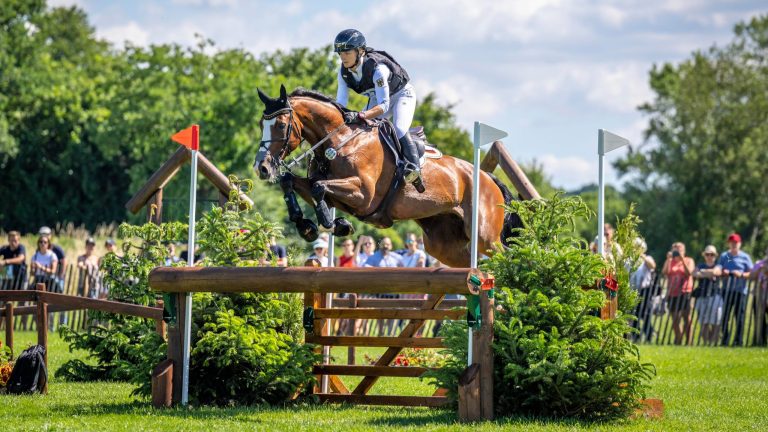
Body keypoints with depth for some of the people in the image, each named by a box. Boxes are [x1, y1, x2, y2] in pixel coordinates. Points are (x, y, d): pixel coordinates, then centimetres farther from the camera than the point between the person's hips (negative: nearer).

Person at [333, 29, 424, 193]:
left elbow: (383, 106, -43)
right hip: (377, 98, 7)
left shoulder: (377, 68, -39)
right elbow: (341, 102, -16)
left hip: (402, 94, -7)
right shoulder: (344, 72, -19)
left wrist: (359, 116, -58)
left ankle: (414, 169, -31)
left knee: (399, 130, -29)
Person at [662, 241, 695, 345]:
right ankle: (678, 341, 15)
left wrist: (682, 259, -14)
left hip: (684, 292, -3)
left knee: (686, 317, -14)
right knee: (675, 320, 6)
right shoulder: (670, 261, 15)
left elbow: (689, 272, -9)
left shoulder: (689, 261, 9)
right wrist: (669, 260, -9)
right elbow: (664, 272, -1)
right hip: (672, 294, 3)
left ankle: (688, 341, -13)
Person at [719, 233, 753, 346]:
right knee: (725, 316, 0)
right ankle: (725, 340, 7)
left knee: (739, 316, -2)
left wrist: (741, 275, -15)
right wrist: (723, 273, -9)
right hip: (727, 290, 2)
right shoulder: (724, 256, 11)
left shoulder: (745, 257, 5)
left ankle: (738, 340, 3)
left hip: (740, 290, -2)